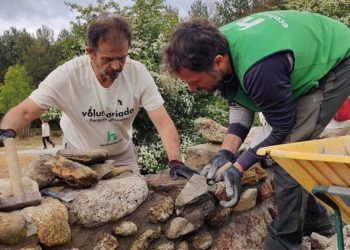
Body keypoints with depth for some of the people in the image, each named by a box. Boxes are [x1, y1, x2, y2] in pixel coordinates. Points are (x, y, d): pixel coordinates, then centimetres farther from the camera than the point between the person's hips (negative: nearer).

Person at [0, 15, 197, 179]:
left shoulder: (139, 73, -23)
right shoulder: (67, 75, -27)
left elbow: (163, 122, -24)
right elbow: (25, 112, -27)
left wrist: (175, 162, -38)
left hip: (123, 155, 2)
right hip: (80, 156, -1)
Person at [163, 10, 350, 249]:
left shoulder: (260, 69, -42)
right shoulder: (218, 45, -16)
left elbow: (281, 126, -26)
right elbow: (241, 102, -4)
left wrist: (237, 168, -21)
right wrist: (226, 152, -14)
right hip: (308, 59, 8)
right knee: (289, 145, 10)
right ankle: (315, 218, 28)